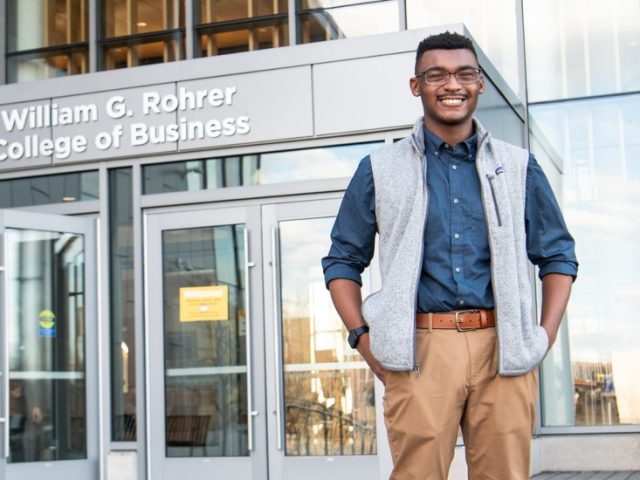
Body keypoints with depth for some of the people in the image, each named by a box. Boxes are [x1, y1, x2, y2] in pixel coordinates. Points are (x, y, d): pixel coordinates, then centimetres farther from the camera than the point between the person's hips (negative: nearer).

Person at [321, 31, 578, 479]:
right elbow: (343, 260, 13)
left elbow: (558, 253, 17)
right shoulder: (381, 169, 11)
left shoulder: (517, 167, 13)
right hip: (420, 350, -1)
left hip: (503, 348, 1)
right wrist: (362, 336, -1)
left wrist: (547, 333, 4)